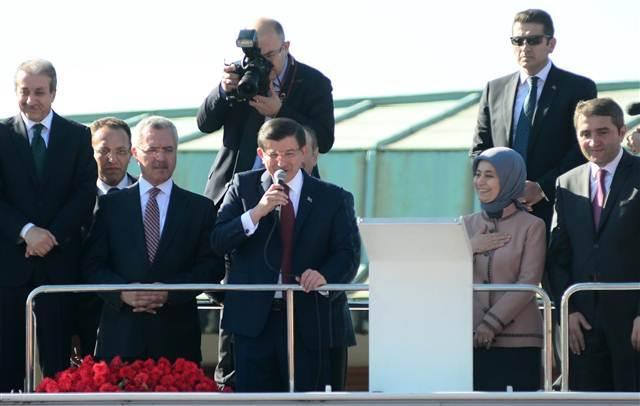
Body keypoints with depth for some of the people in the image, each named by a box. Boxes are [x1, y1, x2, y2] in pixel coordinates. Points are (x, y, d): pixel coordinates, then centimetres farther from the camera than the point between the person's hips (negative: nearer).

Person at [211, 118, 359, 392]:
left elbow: (348, 255, 2)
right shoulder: (243, 187, 8)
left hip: (307, 322, 0)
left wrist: (325, 274, -19)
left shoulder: (332, 198, 7)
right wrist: (256, 212, -16)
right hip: (253, 319, 0)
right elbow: (218, 243, -1)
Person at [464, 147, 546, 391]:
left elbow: (528, 282, -6)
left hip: (517, 342, -4)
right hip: (471, 341, 4)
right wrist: (470, 249, -7)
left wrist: (492, 323, -12)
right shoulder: (468, 225, 14)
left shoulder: (531, 226, 1)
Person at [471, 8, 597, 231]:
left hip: (554, 208, -3)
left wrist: (542, 188, -12)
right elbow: (479, 150, 16)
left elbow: (584, 150, -2)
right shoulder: (494, 90, 17)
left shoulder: (579, 88, 5)